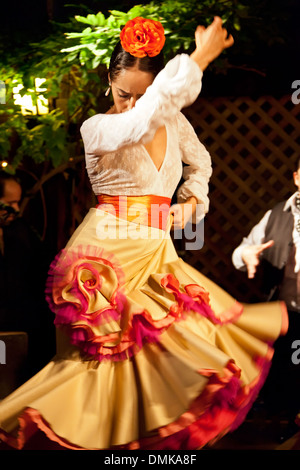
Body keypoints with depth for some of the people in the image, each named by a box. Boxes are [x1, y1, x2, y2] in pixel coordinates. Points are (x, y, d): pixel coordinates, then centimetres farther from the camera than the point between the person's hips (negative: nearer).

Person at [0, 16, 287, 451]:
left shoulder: (174, 122, 10)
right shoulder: (97, 128, -7)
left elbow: (200, 163, 32)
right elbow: (142, 122, -31)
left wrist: (192, 200, 12)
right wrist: (199, 58, -25)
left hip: (156, 253, 5)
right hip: (109, 252, -5)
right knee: (107, 357, -4)